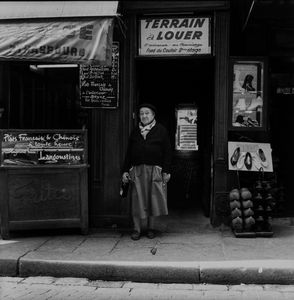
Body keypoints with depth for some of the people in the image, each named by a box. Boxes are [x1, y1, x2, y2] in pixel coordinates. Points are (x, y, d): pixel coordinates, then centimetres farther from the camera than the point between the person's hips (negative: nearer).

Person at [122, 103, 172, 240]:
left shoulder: (161, 131, 4)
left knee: (153, 198, 4)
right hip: (137, 170, 2)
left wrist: (166, 171, -6)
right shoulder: (135, 131, 13)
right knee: (137, 199, 1)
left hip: (154, 170, -2)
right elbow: (129, 152, 13)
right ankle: (136, 229, 9)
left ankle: (151, 227, 18)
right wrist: (125, 170, 6)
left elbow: (167, 152, 1)